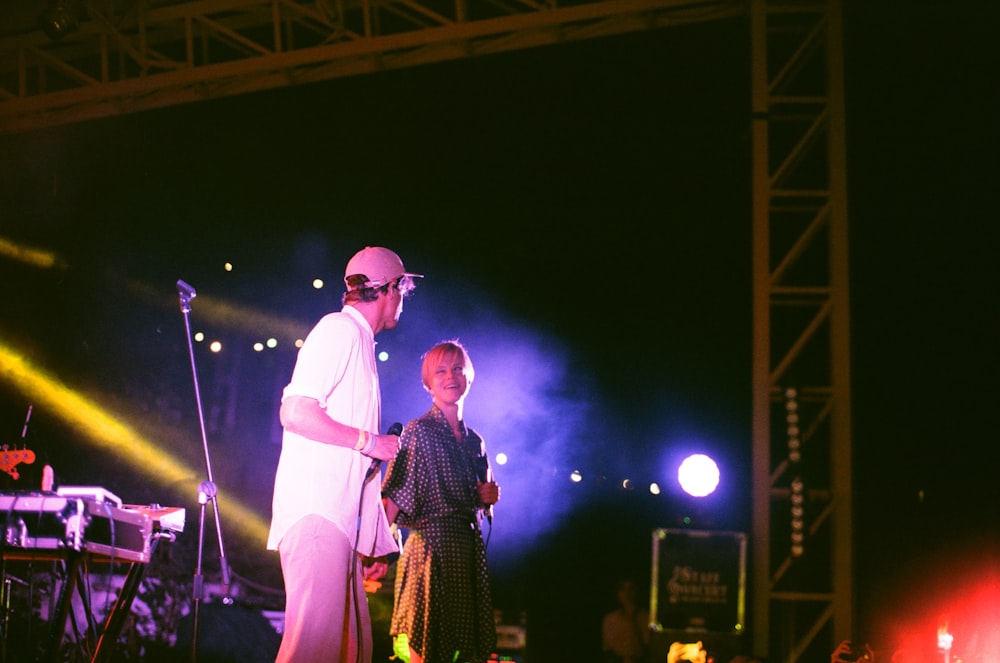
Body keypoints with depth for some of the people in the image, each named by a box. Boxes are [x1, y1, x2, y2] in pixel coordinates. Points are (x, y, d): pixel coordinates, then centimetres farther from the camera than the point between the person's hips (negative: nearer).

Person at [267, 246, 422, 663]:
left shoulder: (359, 341, 26)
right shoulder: (339, 328, -3)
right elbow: (295, 411, -17)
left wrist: (374, 543, 22)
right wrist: (368, 440, -11)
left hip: (339, 518, 10)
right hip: (316, 510, -10)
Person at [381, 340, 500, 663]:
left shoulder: (474, 440, 16)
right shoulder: (419, 431, -3)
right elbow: (395, 498, -10)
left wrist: (488, 496, 4)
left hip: (470, 548, 6)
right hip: (431, 547, -6)